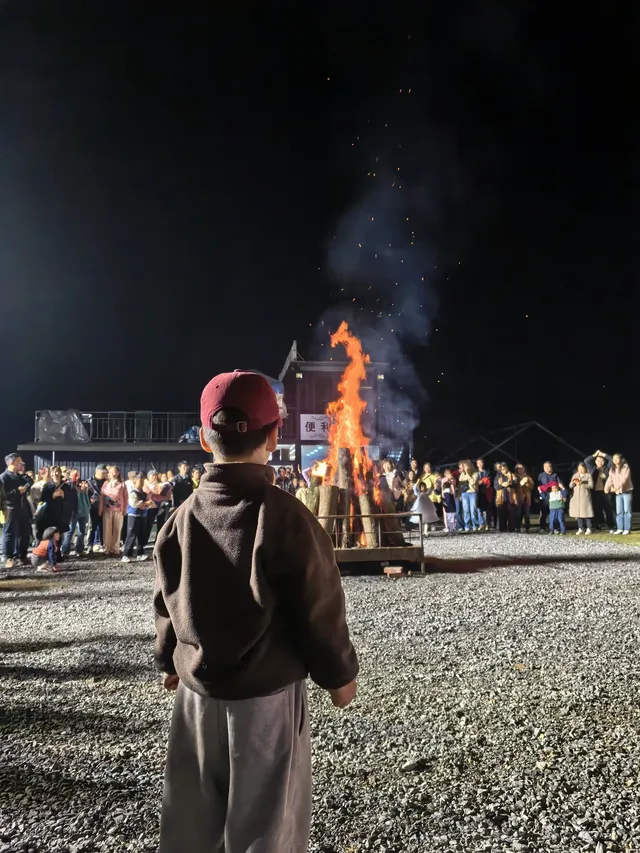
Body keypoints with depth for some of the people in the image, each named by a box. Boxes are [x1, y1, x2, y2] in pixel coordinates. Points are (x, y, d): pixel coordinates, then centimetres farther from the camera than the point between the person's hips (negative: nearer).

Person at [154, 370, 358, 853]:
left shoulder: (182, 518, -4)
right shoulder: (285, 516, -19)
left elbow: (167, 603, 7)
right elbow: (319, 611, -14)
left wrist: (171, 661, 25)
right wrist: (339, 674, 3)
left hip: (197, 691, 5)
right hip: (267, 694, -4)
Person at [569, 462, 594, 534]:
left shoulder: (588, 475, 2)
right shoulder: (575, 475, 13)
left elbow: (591, 485, -8)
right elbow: (570, 486, 9)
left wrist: (582, 484, -18)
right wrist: (573, 483, -12)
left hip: (585, 497, -3)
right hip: (576, 497, 3)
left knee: (586, 513, -4)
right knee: (578, 513, 2)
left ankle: (588, 529, 3)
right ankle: (580, 529, 9)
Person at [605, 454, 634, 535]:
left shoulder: (625, 467, -8)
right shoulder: (612, 469, 11)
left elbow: (624, 479, -19)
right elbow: (609, 480, 6)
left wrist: (616, 487, -27)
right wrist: (606, 488, -8)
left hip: (627, 491, -5)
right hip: (618, 492, 6)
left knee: (627, 510, -5)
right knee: (619, 511, 5)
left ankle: (627, 529, -3)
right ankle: (620, 528, 10)